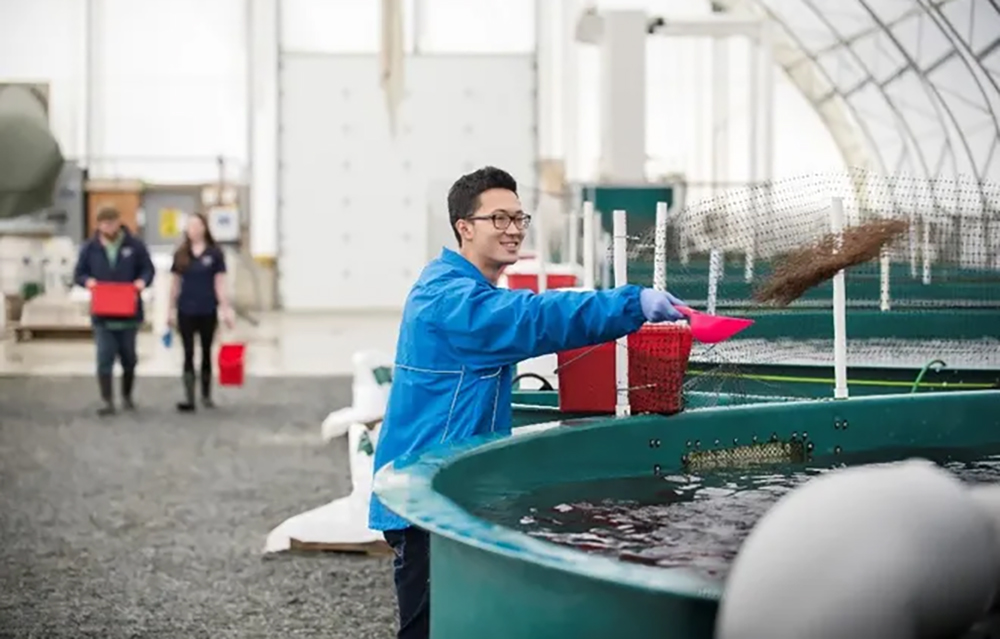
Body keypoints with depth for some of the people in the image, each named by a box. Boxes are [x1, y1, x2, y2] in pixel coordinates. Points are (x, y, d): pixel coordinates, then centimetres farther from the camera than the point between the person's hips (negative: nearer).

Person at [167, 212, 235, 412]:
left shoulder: (214, 253, -3)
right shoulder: (181, 254, 3)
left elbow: (219, 283, -2)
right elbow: (175, 283, 8)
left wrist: (226, 309, -7)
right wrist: (172, 309, 7)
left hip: (207, 311, -1)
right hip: (186, 311, 1)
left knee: (206, 352, 10)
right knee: (188, 354, 0)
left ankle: (206, 395, 22)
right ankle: (189, 398, 0)